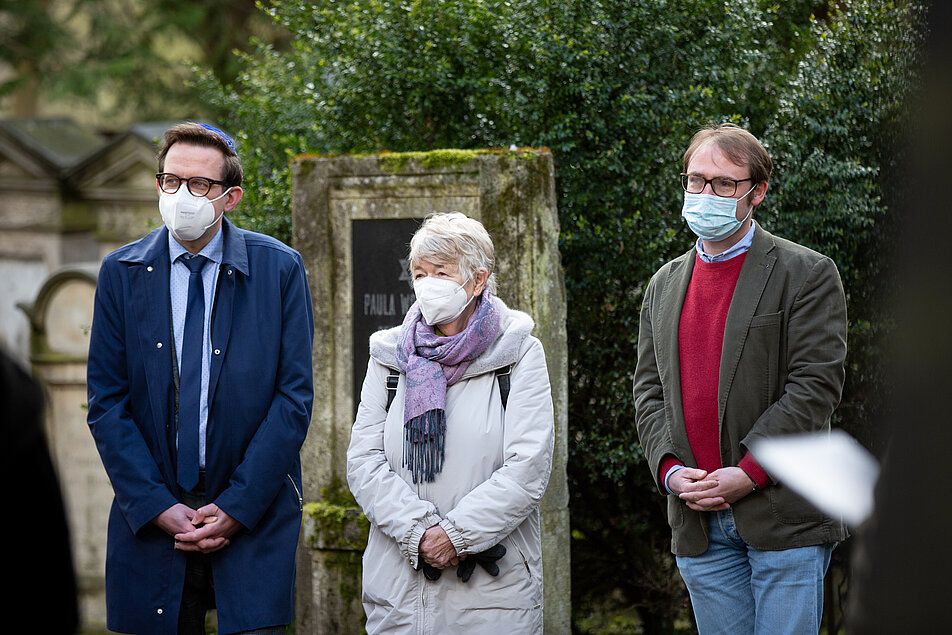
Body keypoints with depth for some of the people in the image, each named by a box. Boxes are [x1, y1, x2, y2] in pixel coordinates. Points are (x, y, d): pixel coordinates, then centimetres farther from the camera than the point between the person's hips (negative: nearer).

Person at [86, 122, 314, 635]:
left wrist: (237, 506, -11)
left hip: (254, 513, -1)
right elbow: (106, 403, 2)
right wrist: (156, 506, -9)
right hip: (150, 515, 2)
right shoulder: (121, 273, 4)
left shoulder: (280, 269, 0)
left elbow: (294, 396, -3)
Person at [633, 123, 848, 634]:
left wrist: (748, 473, -17)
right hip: (698, 525, 5)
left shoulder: (806, 275, -2)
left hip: (785, 518, -5)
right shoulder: (664, 285, 16)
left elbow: (816, 385, -10)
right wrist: (669, 469, -5)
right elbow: (649, 390, 13)